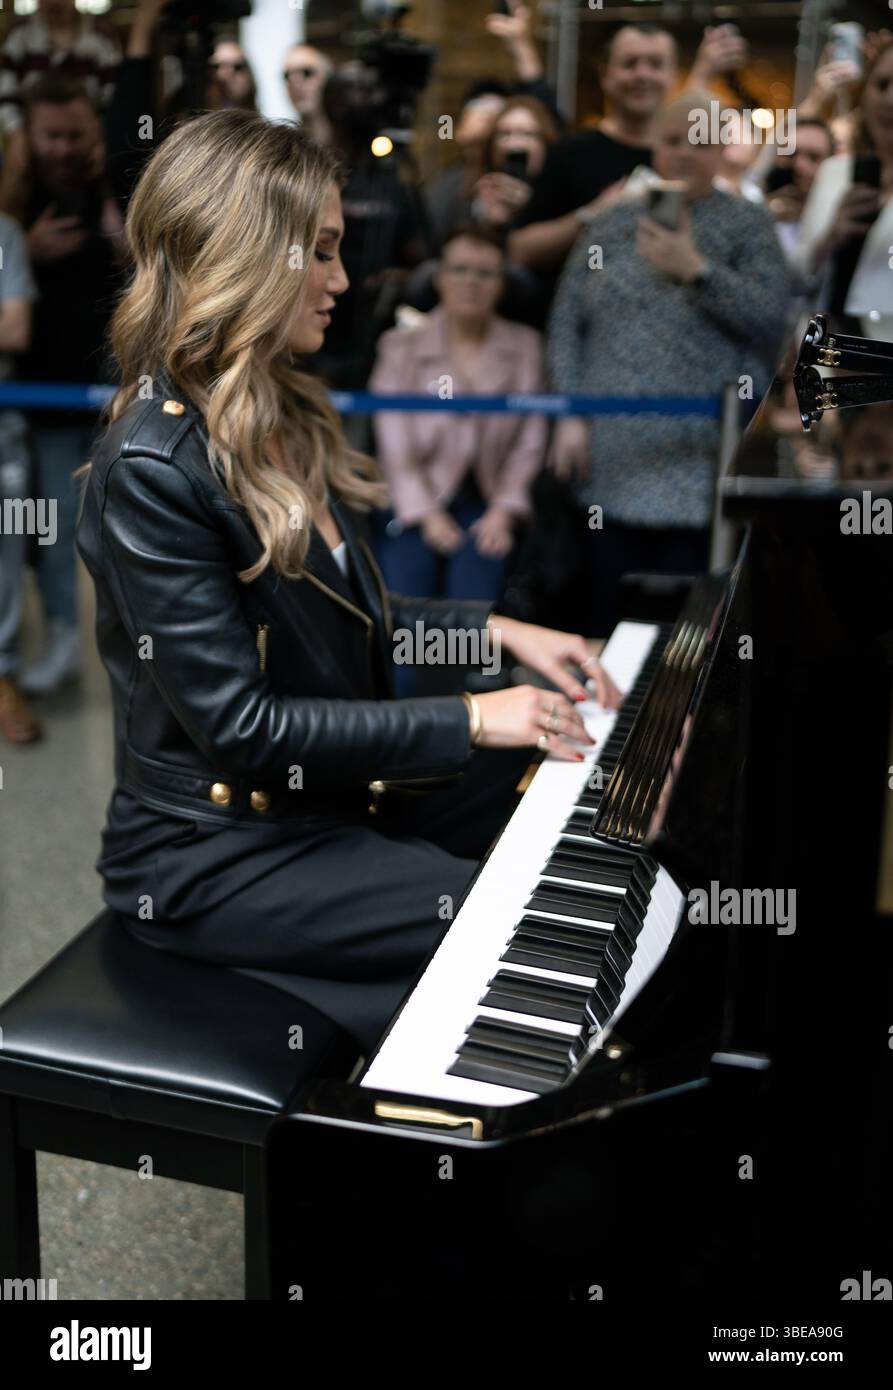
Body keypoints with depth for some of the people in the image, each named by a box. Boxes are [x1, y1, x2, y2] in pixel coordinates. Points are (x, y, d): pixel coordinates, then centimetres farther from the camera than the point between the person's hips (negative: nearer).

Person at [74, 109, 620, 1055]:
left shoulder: (278, 418, 6)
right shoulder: (152, 465, -23)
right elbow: (238, 725, -24)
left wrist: (495, 630, 2)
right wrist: (467, 720, -22)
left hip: (333, 790, 9)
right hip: (209, 860, -9)